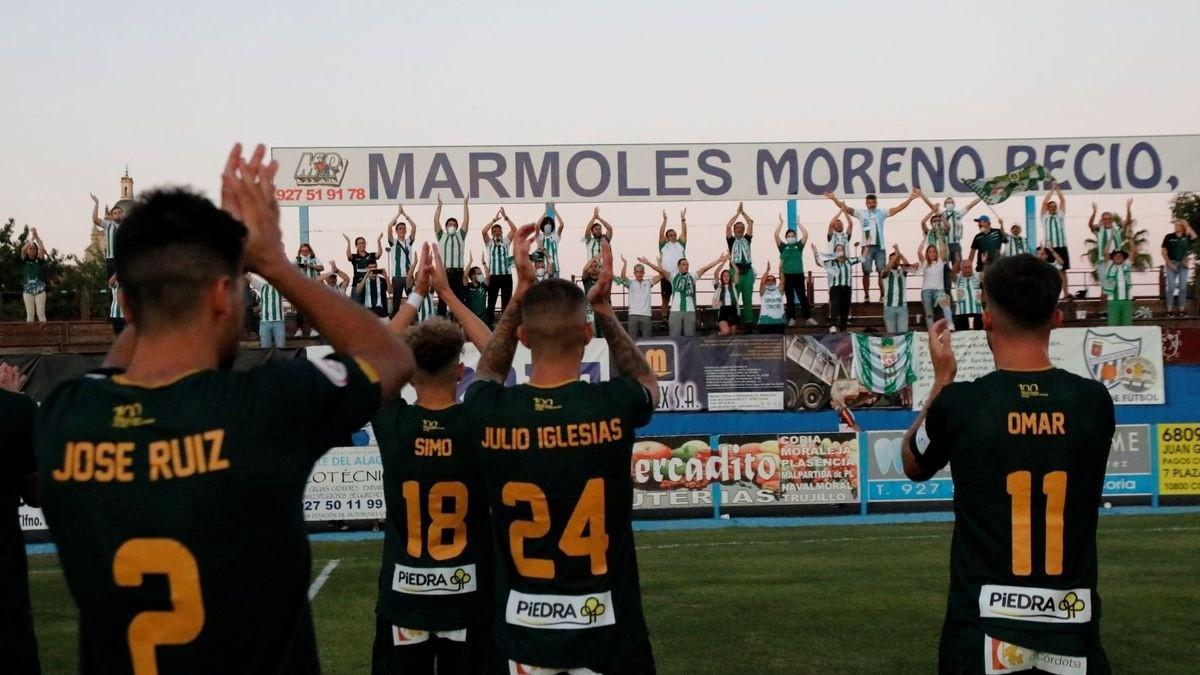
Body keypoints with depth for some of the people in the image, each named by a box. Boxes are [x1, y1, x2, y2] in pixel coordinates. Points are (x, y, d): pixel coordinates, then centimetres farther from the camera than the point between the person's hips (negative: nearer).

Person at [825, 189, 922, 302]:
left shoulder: (882, 213, 9)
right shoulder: (861, 213, 5)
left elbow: (898, 208, 3)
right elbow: (846, 208, -2)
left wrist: (910, 198, -7)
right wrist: (834, 199, -14)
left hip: (880, 246, 1)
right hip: (867, 246, -1)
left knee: (882, 272, 0)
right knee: (866, 272, -1)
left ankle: (883, 295, 7)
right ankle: (866, 296, 7)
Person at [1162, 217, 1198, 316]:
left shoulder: (1186, 237, 3)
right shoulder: (1169, 237, -1)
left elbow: (1194, 236, -20)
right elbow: (1164, 252, -1)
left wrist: (1187, 225, -16)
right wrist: (1169, 263, -10)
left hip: (1183, 264, 2)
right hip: (1171, 264, -2)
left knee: (1183, 287, 4)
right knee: (1171, 287, -5)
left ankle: (1182, 310, 8)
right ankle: (1169, 310, -2)